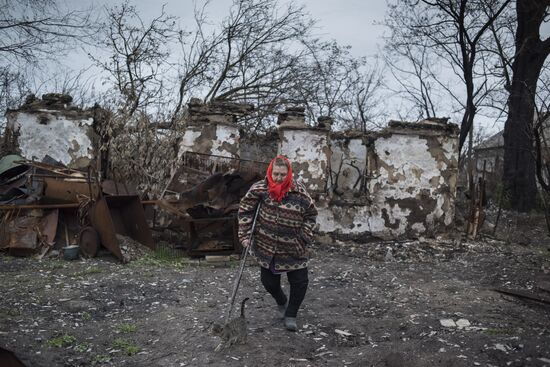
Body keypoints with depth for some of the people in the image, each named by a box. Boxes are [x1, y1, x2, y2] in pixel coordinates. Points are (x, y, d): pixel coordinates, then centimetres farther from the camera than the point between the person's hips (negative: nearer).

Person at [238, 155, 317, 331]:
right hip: (267, 248, 1)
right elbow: (245, 211, -3)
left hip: (294, 249, -1)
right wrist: (245, 234, -8)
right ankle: (282, 302, 46)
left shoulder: (299, 191, -13)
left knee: (300, 282, 1)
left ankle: (291, 315, 27)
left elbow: (311, 213, 0)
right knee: (269, 282, 12)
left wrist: (305, 237, -6)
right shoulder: (259, 189, -13)